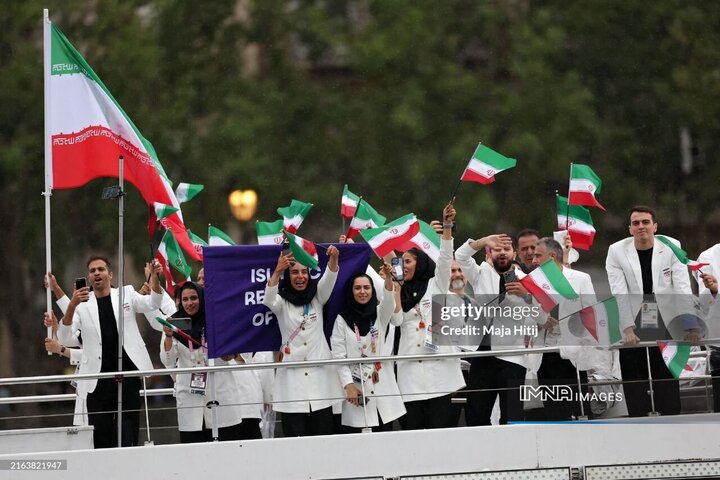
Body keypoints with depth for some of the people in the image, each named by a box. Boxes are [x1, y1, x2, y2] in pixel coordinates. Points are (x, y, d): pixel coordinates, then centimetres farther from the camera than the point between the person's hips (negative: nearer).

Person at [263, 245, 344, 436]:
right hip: (292, 376, -2)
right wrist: (277, 272, -36)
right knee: (295, 437, -6)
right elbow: (268, 300, -18)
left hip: (319, 374, 2)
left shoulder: (317, 298, 10)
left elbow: (329, 278, -7)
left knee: (324, 435, 0)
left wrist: (333, 259, -29)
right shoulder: (282, 301, 4)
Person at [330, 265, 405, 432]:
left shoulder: (380, 313, 8)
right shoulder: (342, 319, 2)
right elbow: (338, 355, -2)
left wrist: (388, 279, -35)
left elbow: (389, 302, -15)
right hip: (355, 386, -2)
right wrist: (348, 384, -13)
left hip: (381, 385, 2)